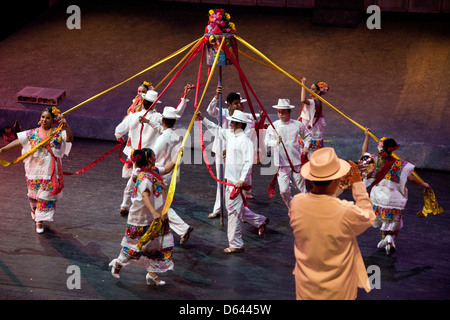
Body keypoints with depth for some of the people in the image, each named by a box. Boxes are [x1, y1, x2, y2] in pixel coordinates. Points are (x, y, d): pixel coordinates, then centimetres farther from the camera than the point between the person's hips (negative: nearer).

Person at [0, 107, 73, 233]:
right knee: (33, 194, 16)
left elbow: (69, 139, -18)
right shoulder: (32, 133, 2)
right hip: (35, 170, 2)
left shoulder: (58, 133, -2)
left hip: (50, 171, -2)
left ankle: (40, 221, 8)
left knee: (46, 195, -2)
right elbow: (18, 141, 1)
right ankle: (34, 208, 48)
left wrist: (66, 126, -35)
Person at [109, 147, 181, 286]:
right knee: (136, 243, 6)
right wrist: (154, 212, -52)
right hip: (143, 219, -9)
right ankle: (118, 263, 30)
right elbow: (145, 195, -40)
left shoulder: (154, 170, 4)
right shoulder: (145, 177, -26)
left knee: (158, 244, 8)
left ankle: (152, 273, 16)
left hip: (157, 217, 9)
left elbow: (167, 169, 25)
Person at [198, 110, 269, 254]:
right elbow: (216, 130, 27)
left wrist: (242, 180, -28)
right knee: (232, 207, 20)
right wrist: (203, 119, 26)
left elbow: (249, 162, -23)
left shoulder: (245, 140, -18)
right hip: (230, 180, 10)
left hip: (238, 181, -10)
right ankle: (260, 221, 36)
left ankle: (236, 245, 3)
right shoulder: (230, 134, 9)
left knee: (234, 211, -5)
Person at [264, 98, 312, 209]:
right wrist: (276, 142, -19)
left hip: (296, 162, 1)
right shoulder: (273, 126, -2)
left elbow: (307, 135, 21)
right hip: (281, 163, -1)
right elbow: (266, 142, -1)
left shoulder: (298, 125, 2)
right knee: (284, 190, -4)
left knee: (301, 187, 5)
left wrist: (306, 146, 6)